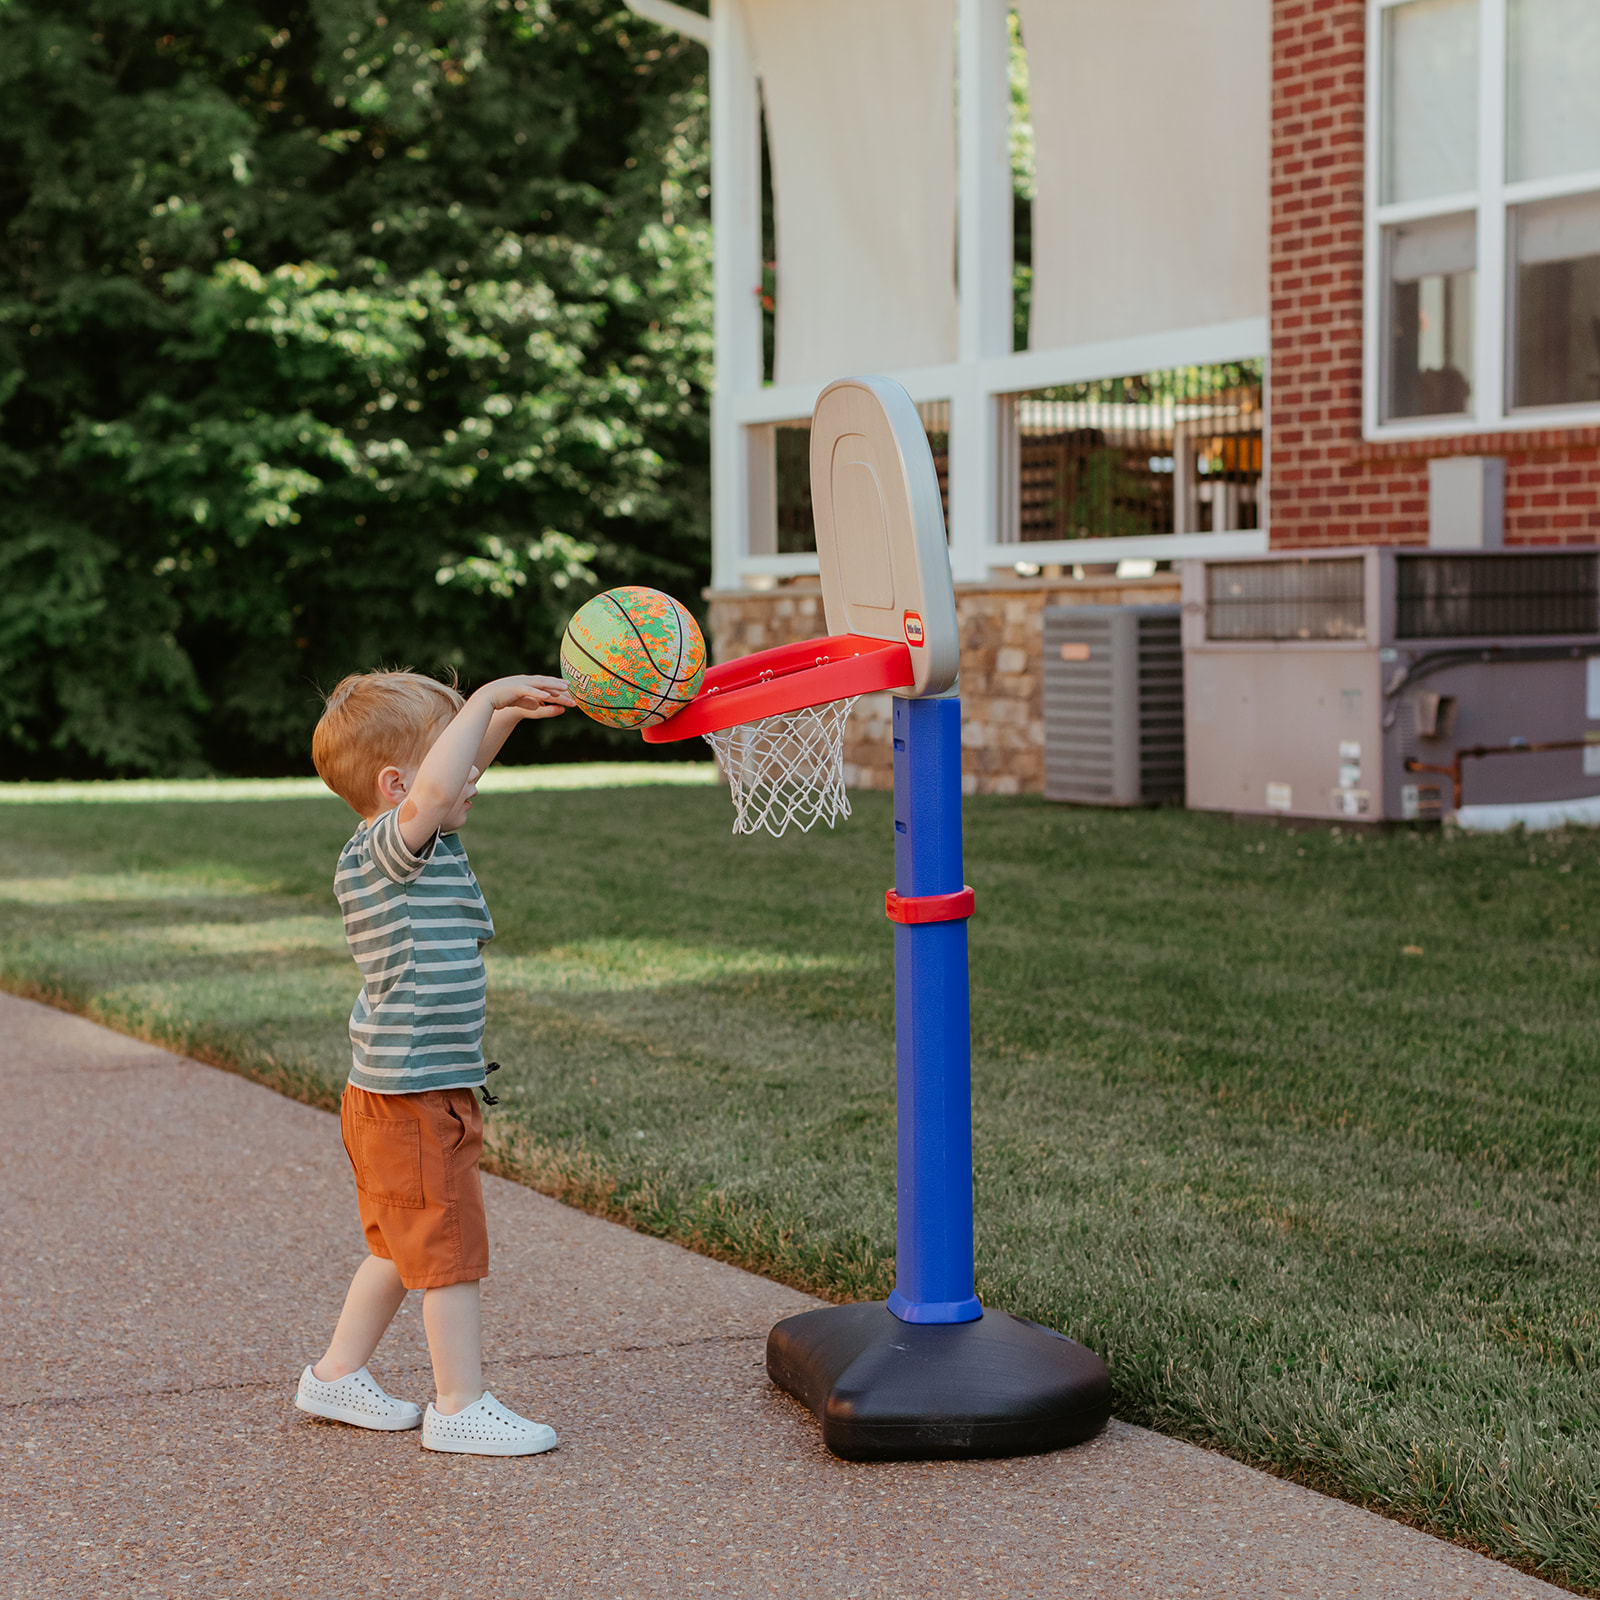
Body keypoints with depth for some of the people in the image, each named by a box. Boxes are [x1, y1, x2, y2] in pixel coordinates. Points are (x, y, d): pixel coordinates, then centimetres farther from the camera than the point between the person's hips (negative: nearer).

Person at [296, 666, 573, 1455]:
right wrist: (487, 698, -31)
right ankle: (461, 1406, 10)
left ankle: (338, 1374, 32)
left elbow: (456, 772, 21)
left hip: (393, 1098, 10)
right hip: (416, 1099, -10)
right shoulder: (387, 850, -20)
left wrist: (514, 708, 8)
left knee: (402, 1247, 22)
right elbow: (437, 790, -40)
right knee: (452, 1254, 1)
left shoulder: (418, 843, 8)